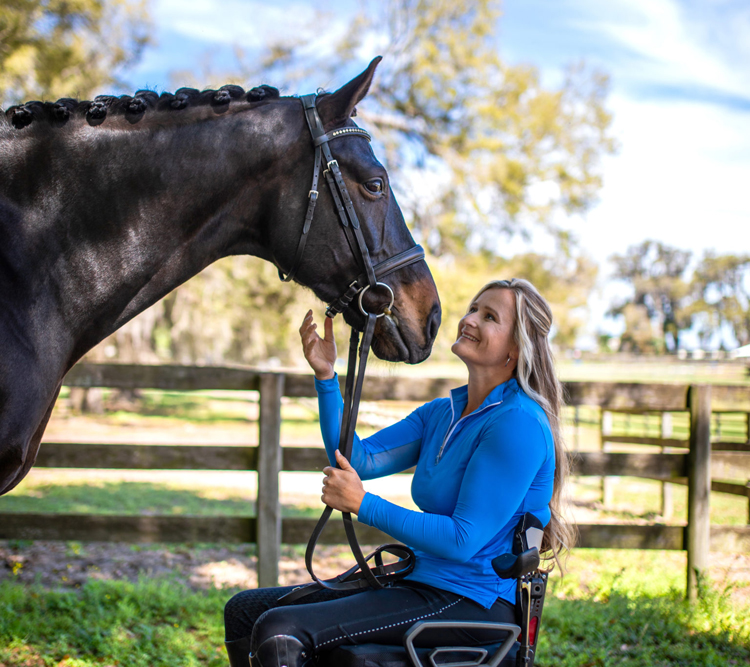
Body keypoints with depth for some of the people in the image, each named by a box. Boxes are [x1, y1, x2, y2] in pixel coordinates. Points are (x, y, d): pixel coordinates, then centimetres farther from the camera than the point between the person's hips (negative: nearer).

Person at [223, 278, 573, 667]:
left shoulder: (519, 423, -16)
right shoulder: (441, 413, 12)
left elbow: (463, 540, -20)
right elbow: (360, 460, 5)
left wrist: (364, 505, -19)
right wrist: (325, 376, -4)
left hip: (473, 602, -9)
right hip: (422, 581, 9)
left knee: (278, 632, -23)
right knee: (243, 611, 8)